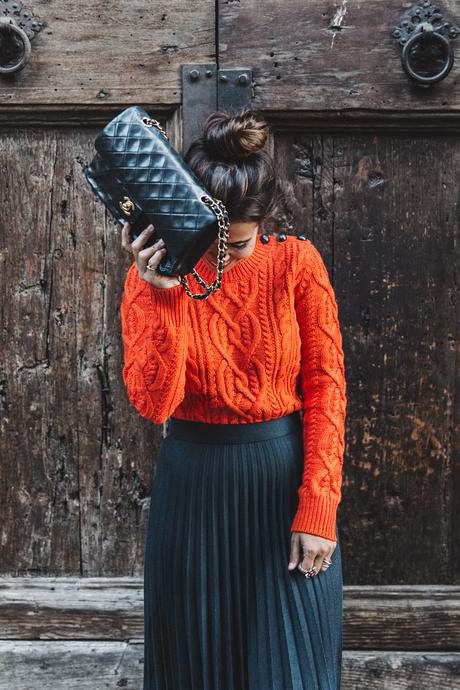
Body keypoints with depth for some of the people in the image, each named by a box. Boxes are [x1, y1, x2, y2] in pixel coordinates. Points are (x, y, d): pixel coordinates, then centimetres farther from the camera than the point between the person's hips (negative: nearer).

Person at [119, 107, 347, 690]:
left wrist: (317, 509, -12)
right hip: (194, 484, 1)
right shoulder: (152, 276, -7)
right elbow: (154, 403, -17)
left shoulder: (296, 263, -8)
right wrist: (164, 294, -26)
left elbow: (325, 388, -8)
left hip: (284, 476, -1)